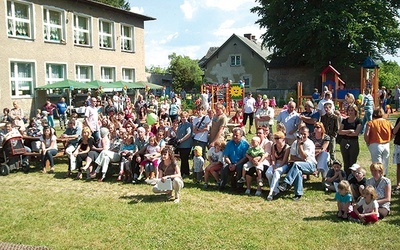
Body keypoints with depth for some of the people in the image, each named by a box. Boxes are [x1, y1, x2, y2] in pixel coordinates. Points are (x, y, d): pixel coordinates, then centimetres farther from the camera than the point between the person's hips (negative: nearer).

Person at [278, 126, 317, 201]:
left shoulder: (310, 144, -7)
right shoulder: (295, 143, 8)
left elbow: (304, 157, -17)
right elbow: (292, 157, 4)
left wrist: (300, 144, -17)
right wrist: (301, 159, -13)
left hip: (310, 165, -4)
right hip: (299, 165, 4)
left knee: (296, 164, -35)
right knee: (298, 172, -33)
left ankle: (286, 183, -42)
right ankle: (298, 194, -28)